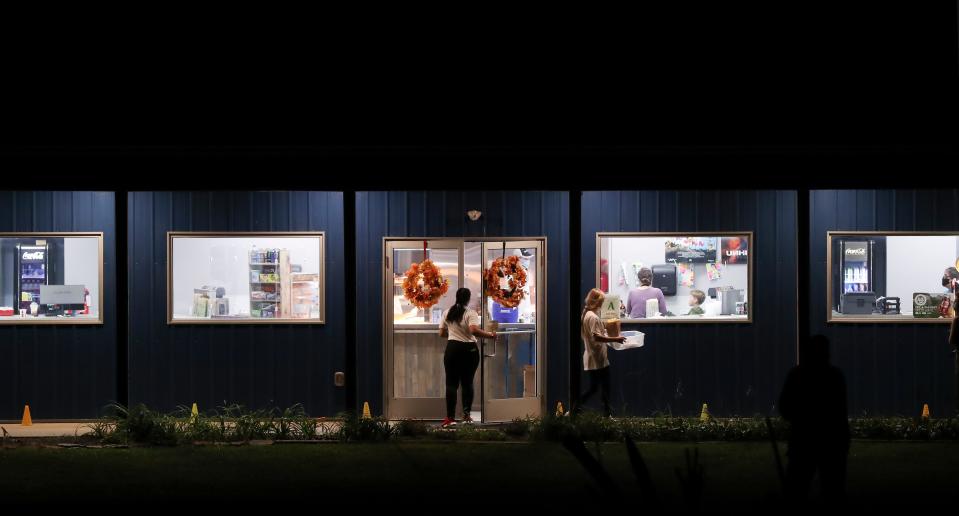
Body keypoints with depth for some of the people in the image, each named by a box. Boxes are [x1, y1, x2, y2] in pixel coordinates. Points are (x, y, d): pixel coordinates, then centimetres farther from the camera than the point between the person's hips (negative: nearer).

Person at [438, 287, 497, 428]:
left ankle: (450, 417, -7)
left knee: (451, 383, 0)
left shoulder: (447, 313, 5)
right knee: (467, 382, 11)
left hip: (452, 348, 2)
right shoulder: (471, 313, -8)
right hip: (469, 349, -2)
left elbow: (442, 333, 11)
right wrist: (490, 335, -13)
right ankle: (466, 414, 11)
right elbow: (474, 330, -24)